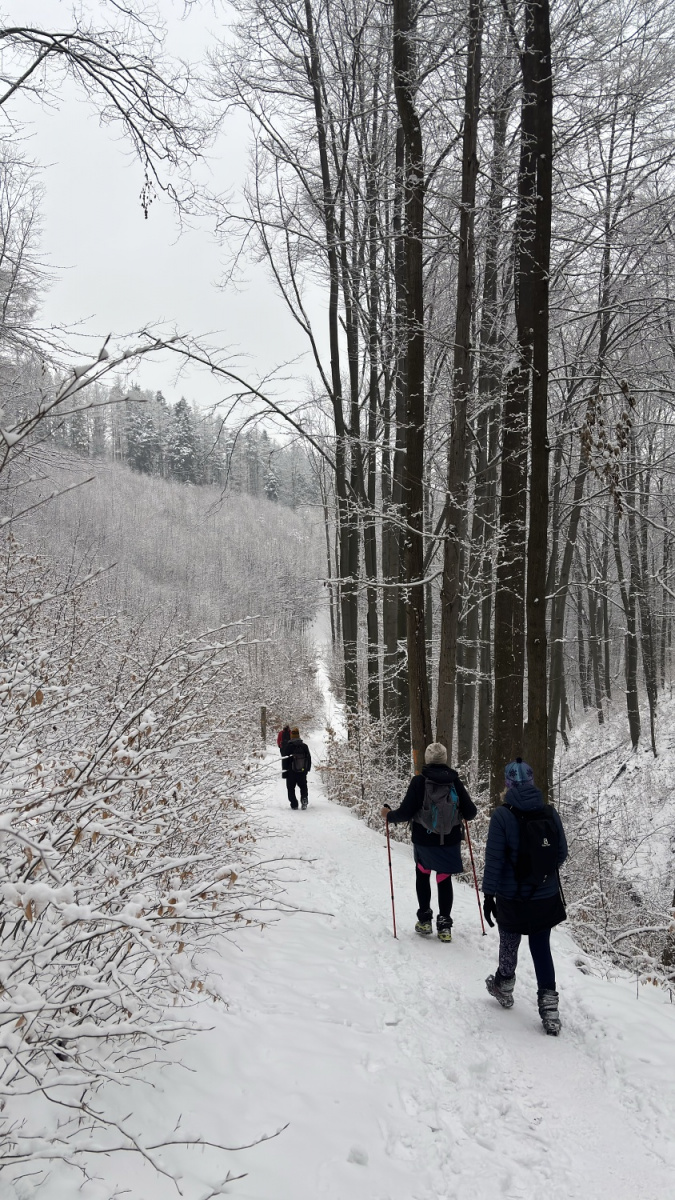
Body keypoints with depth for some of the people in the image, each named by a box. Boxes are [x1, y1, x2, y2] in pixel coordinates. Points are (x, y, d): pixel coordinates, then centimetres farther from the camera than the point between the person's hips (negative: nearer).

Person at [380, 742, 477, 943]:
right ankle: (444, 925, 11)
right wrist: (460, 813, 19)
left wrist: (389, 815, 4)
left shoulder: (419, 782, -14)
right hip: (450, 842, 1)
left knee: (422, 873, 22)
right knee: (444, 879, 14)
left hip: (424, 841, -1)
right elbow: (470, 812, -4)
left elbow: (406, 812, -14)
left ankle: (425, 920, 21)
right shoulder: (455, 782, -7)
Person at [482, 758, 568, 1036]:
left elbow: (494, 859, -15)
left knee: (509, 944, 19)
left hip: (512, 898, -2)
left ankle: (504, 987, 40)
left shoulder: (502, 815, -17)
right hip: (546, 897, 2)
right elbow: (561, 854, 1)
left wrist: (488, 894, -7)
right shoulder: (550, 812, -7)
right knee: (541, 947, 14)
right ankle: (548, 1003, 10)